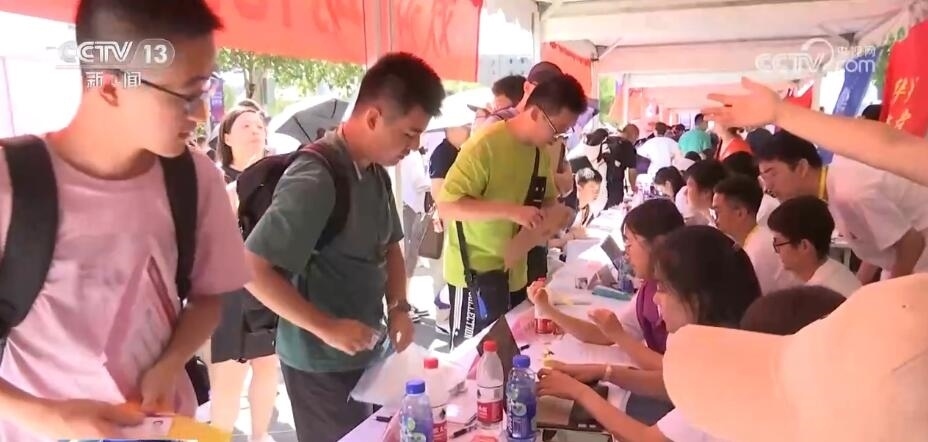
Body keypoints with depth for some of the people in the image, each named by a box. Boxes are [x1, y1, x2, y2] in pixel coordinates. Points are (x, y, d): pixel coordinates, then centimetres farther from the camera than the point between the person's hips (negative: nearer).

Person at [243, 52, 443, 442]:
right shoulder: (314, 180, -24)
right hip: (322, 362, -8)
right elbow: (251, 269, -24)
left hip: (368, 351, 8)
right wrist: (327, 329, -23)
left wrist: (398, 307, 0)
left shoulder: (377, 172, 2)